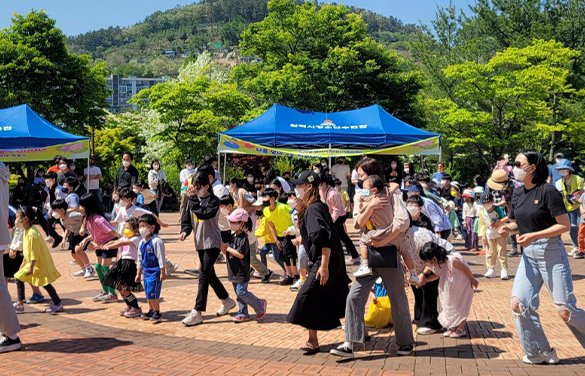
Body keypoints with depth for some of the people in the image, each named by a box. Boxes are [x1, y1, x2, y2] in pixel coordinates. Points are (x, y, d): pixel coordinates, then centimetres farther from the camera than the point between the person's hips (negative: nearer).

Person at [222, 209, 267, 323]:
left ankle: (260, 305, 7)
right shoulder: (232, 236, 10)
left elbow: (241, 254, -24)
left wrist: (228, 248, -16)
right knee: (238, 293, 12)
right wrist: (223, 248, -6)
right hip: (234, 271, 9)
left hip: (242, 271, -9)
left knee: (241, 292, -10)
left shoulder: (243, 238, -16)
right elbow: (227, 252, 16)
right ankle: (243, 313, 21)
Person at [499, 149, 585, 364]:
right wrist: (507, 229, -2)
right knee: (519, 303, -2)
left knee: (565, 310, -5)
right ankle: (540, 353, 12)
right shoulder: (518, 194, 8)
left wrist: (533, 236, -22)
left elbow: (565, 225, -16)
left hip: (551, 252, -7)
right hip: (529, 254, 7)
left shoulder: (547, 191, -14)